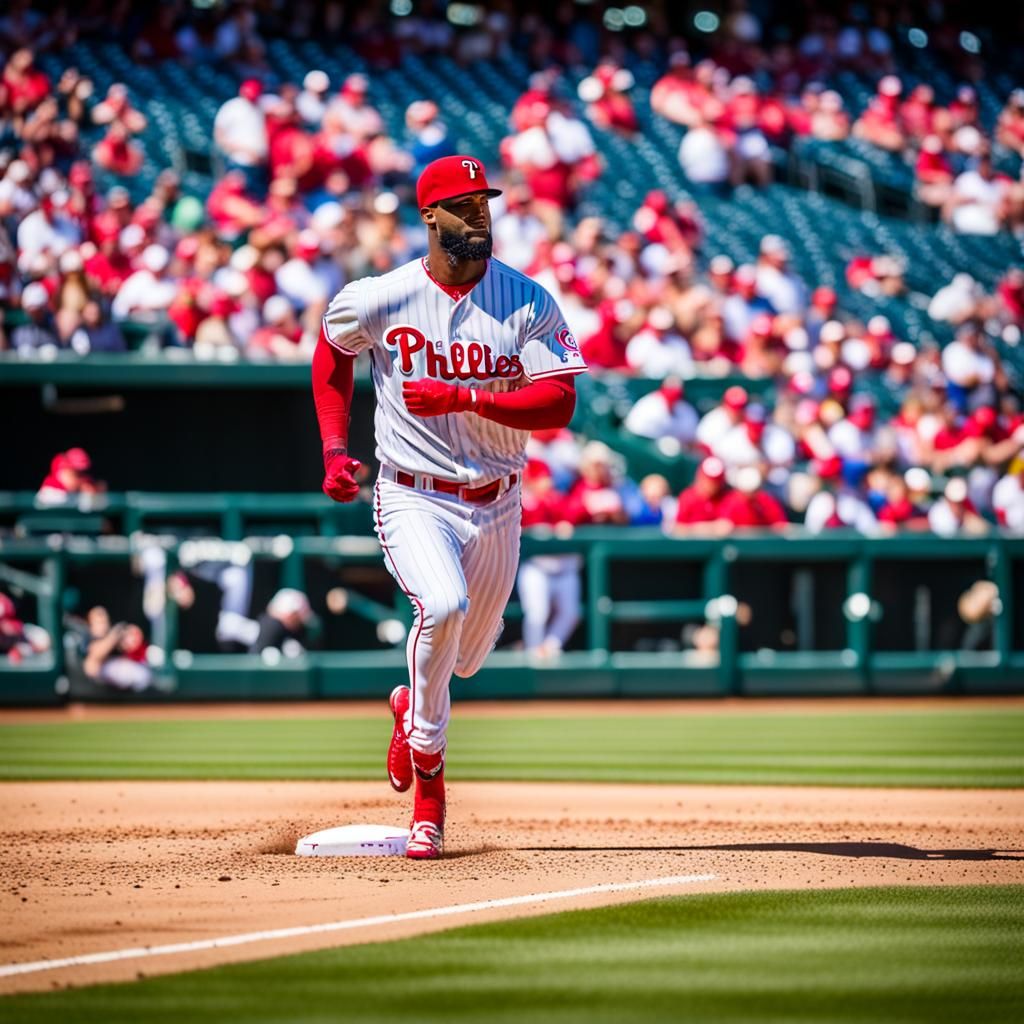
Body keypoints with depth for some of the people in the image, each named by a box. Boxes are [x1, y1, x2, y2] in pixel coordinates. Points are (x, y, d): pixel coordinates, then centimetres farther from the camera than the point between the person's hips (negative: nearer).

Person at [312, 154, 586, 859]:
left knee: (466, 656, 16)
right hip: (413, 498, -3)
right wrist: (334, 448, 5)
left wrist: (462, 398, -27)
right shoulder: (379, 299, -8)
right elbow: (331, 352, 13)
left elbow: (559, 403, -15)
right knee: (443, 606, -31)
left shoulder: (529, 303, -7)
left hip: (497, 504, 3)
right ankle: (427, 773, -12)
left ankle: (410, 707, 54)